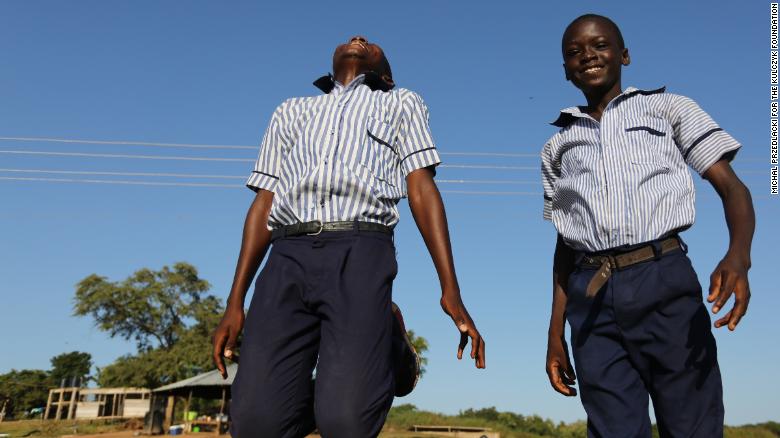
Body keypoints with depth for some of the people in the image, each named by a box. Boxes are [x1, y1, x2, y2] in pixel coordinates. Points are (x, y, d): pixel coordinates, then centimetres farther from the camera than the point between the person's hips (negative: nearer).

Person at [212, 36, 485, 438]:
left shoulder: (402, 103, 23)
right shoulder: (291, 111, 30)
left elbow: (422, 191, 8)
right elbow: (264, 204, 20)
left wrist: (450, 291, -4)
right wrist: (235, 302, 10)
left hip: (359, 256, -3)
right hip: (288, 259, 4)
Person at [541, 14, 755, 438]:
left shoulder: (668, 108, 13)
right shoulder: (558, 146, 20)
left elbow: (732, 186, 4)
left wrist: (737, 256, -17)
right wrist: (555, 333, 13)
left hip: (663, 281, -2)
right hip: (591, 299, 2)